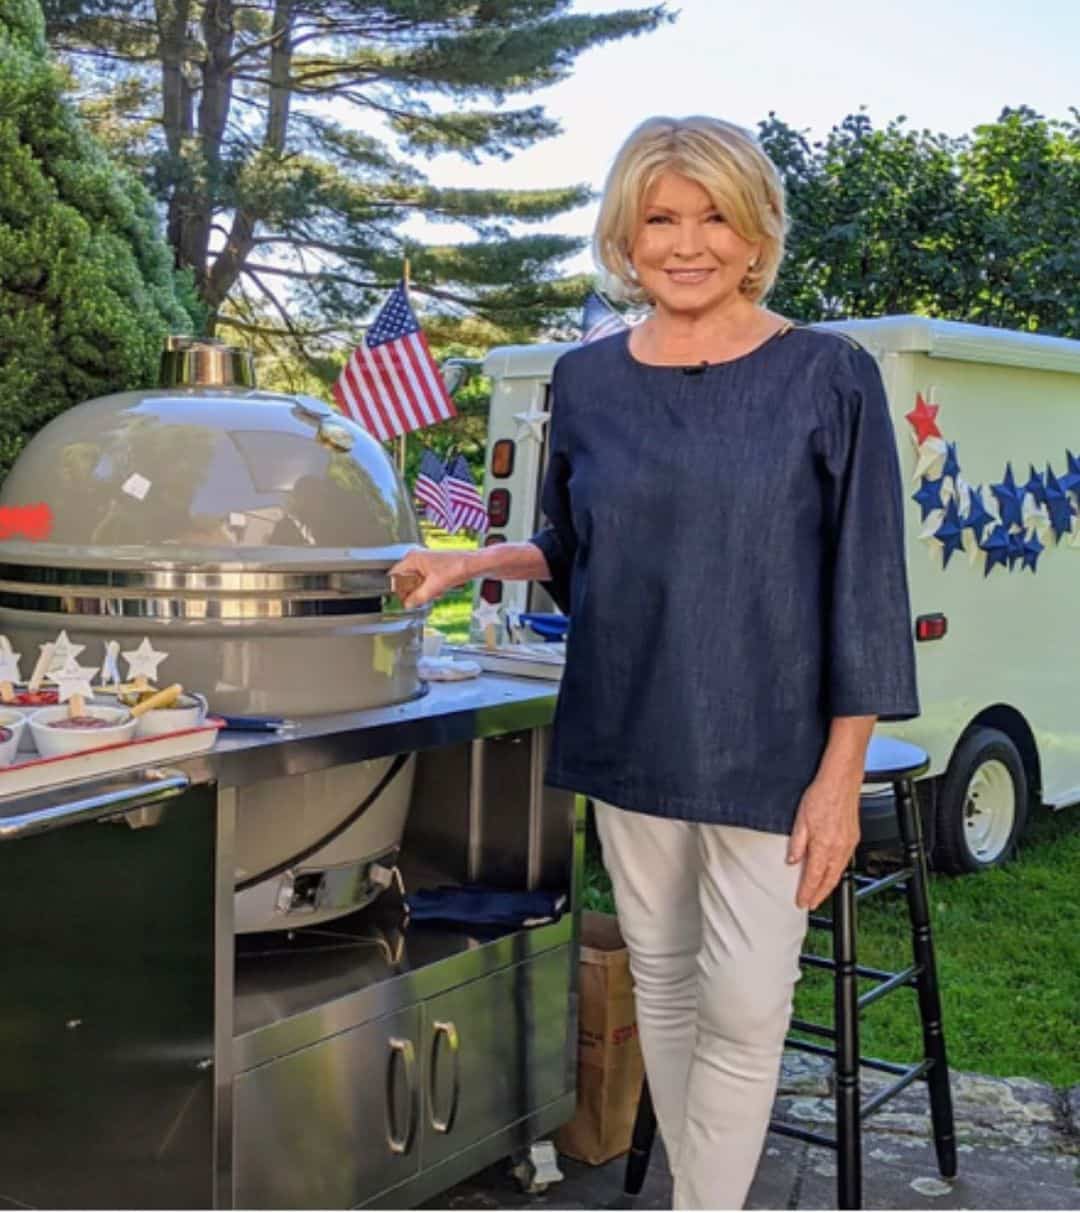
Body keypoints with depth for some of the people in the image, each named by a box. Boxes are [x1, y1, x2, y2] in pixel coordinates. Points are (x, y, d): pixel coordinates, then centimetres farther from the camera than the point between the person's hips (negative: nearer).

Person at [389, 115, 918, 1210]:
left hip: (766, 746, -3)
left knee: (745, 1004, -2)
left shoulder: (828, 378, -7)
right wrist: (475, 564, -3)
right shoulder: (587, 380, 3)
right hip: (629, 737, 4)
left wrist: (841, 773, -10)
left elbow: (864, 589, -7)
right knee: (661, 982, 13)